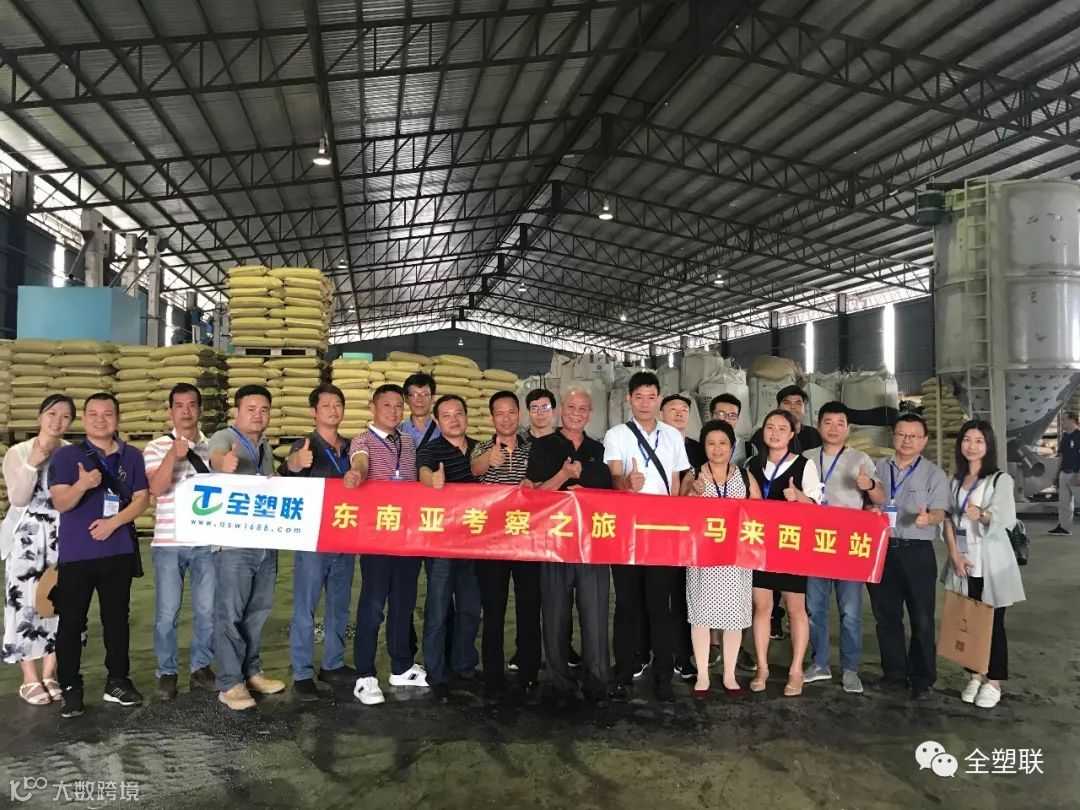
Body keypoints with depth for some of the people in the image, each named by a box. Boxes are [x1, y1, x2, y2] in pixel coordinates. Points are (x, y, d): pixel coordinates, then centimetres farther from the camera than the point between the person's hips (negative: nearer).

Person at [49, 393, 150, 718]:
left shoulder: (132, 456, 5)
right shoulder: (66, 455, -2)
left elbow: (142, 499, 2)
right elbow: (60, 503, -10)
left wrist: (114, 521, -14)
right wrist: (82, 486, -31)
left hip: (119, 552, 2)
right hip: (76, 554, -2)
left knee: (117, 618, 10)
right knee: (71, 621, 2)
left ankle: (118, 681, 21)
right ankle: (70, 688, 12)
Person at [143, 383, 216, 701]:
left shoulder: (213, 447, 9)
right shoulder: (158, 447, 1)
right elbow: (156, 488, -14)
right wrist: (173, 455, -26)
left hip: (206, 541, 2)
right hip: (168, 543, -2)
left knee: (208, 610, 7)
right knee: (167, 613, 4)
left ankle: (201, 668, 22)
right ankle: (167, 673, 19)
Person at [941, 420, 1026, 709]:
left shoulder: (1001, 479, -4)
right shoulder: (955, 480, 11)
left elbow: (1005, 518, -18)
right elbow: (948, 519, 6)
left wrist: (981, 515, -39)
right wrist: (955, 554, -7)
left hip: (991, 561, -4)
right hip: (962, 559, 4)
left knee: (992, 622, 2)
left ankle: (993, 681, 13)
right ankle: (975, 676, 19)